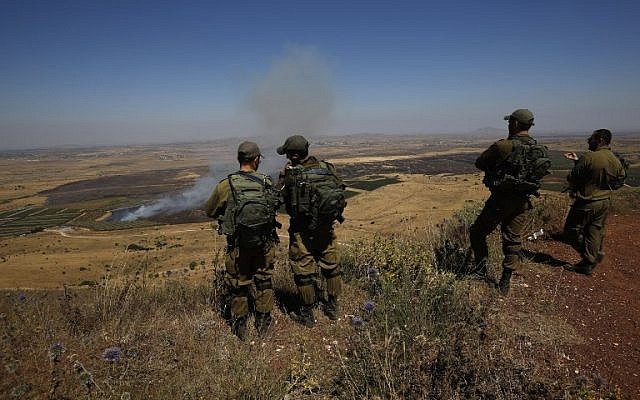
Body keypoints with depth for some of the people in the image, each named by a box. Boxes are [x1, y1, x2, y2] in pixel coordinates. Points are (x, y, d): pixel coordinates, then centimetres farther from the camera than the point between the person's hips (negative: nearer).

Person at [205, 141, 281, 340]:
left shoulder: (226, 185, -12)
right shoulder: (266, 183, -8)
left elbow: (210, 211, 1)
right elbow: (276, 204, 8)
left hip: (238, 246, -1)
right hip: (265, 244, 2)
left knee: (238, 285, 16)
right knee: (264, 282, 20)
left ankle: (240, 327, 30)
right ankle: (263, 323, 31)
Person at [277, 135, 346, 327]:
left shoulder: (293, 175, -19)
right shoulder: (327, 168, -5)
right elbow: (340, 192, 5)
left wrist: (282, 176, 1)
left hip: (303, 231, -4)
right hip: (326, 229, 5)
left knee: (304, 271, 9)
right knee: (331, 266, 19)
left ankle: (307, 315, 20)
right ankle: (332, 307, 32)